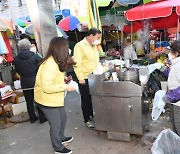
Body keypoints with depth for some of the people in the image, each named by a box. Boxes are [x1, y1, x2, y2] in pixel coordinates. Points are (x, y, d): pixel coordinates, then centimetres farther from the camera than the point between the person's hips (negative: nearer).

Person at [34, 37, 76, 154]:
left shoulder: (56, 62, 3)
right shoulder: (50, 65, -30)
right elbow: (46, 87, -33)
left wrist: (64, 79, 2)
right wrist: (65, 87, -27)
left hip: (55, 98, 10)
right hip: (47, 100, -10)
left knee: (63, 117, 24)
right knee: (56, 124, 6)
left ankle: (61, 138, 48)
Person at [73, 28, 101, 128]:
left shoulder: (94, 46, 12)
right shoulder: (80, 46, -14)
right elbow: (77, 64, -18)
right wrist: (81, 78, -20)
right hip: (85, 79, -7)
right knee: (86, 100, 6)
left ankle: (93, 116, 33)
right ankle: (87, 120, 21)